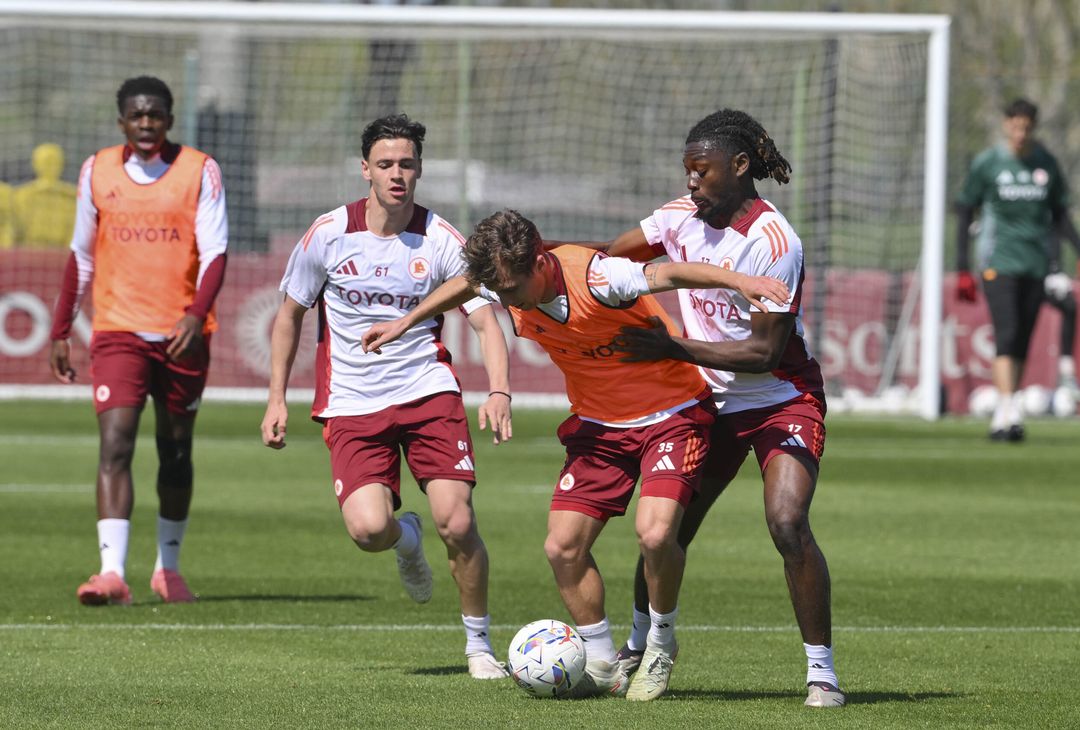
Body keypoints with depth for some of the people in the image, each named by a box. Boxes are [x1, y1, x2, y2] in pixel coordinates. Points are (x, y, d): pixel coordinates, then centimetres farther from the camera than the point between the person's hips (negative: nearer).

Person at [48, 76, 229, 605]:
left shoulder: (200, 171, -1)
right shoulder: (97, 171, 6)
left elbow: (214, 254, -7)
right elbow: (80, 257, 16)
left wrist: (196, 314, -24)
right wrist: (60, 332, 15)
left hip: (182, 336, 0)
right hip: (117, 333, 0)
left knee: (176, 452, 12)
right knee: (115, 444, -16)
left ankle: (167, 567, 30)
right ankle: (112, 572, -25)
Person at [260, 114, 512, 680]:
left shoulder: (440, 241, -4)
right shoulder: (329, 235, -2)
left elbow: (485, 322, -6)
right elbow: (289, 314, 11)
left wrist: (498, 392, -24)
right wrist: (276, 398, 7)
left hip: (428, 392, 0)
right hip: (352, 404, 0)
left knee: (457, 524, -13)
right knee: (368, 528, -21)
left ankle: (479, 645, 9)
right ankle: (406, 540, 19)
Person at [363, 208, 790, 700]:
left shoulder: (594, 278, -30)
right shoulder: (508, 291, -9)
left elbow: (667, 274, -41)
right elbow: (464, 286, 14)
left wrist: (739, 282, -56)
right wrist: (406, 322, 24)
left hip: (670, 414, -7)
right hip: (598, 423, 7)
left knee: (654, 533, -25)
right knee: (562, 546, -2)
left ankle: (661, 644, 2)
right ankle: (602, 666, 14)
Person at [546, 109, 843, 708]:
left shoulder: (772, 242, -22)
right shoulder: (683, 217, -2)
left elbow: (765, 351, -23)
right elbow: (610, 254, 10)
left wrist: (673, 348, -26)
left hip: (783, 400, -6)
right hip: (712, 402, 6)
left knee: (787, 524, -23)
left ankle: (821, 669, -13)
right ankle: (642, 642, 29)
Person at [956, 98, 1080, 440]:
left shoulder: (1046, 164, 8)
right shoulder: (986, 164, 0)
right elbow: (964, 213, 4)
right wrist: (962, 268, -1)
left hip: (1035, 265, 3)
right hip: (998, 262, -3)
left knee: (1022, 343, 3)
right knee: (1006, 335, -17)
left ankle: (1004, 417, 11)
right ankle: (1007, 408, -27)